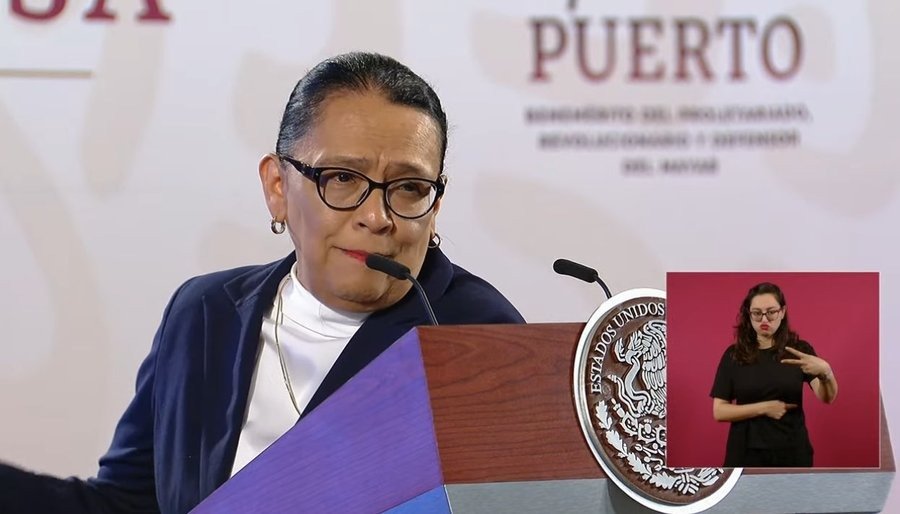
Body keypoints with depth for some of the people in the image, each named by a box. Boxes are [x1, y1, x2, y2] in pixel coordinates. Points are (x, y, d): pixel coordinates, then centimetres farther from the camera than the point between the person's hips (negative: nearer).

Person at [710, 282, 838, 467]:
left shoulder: (800, 350, -1)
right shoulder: (734, 355, 1)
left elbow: (827, 397, -16)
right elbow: (719, 411, -2)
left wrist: (826, 372, -38)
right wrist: (764, 408, -14)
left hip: (792, 452, 0)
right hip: (746, 454, 0)